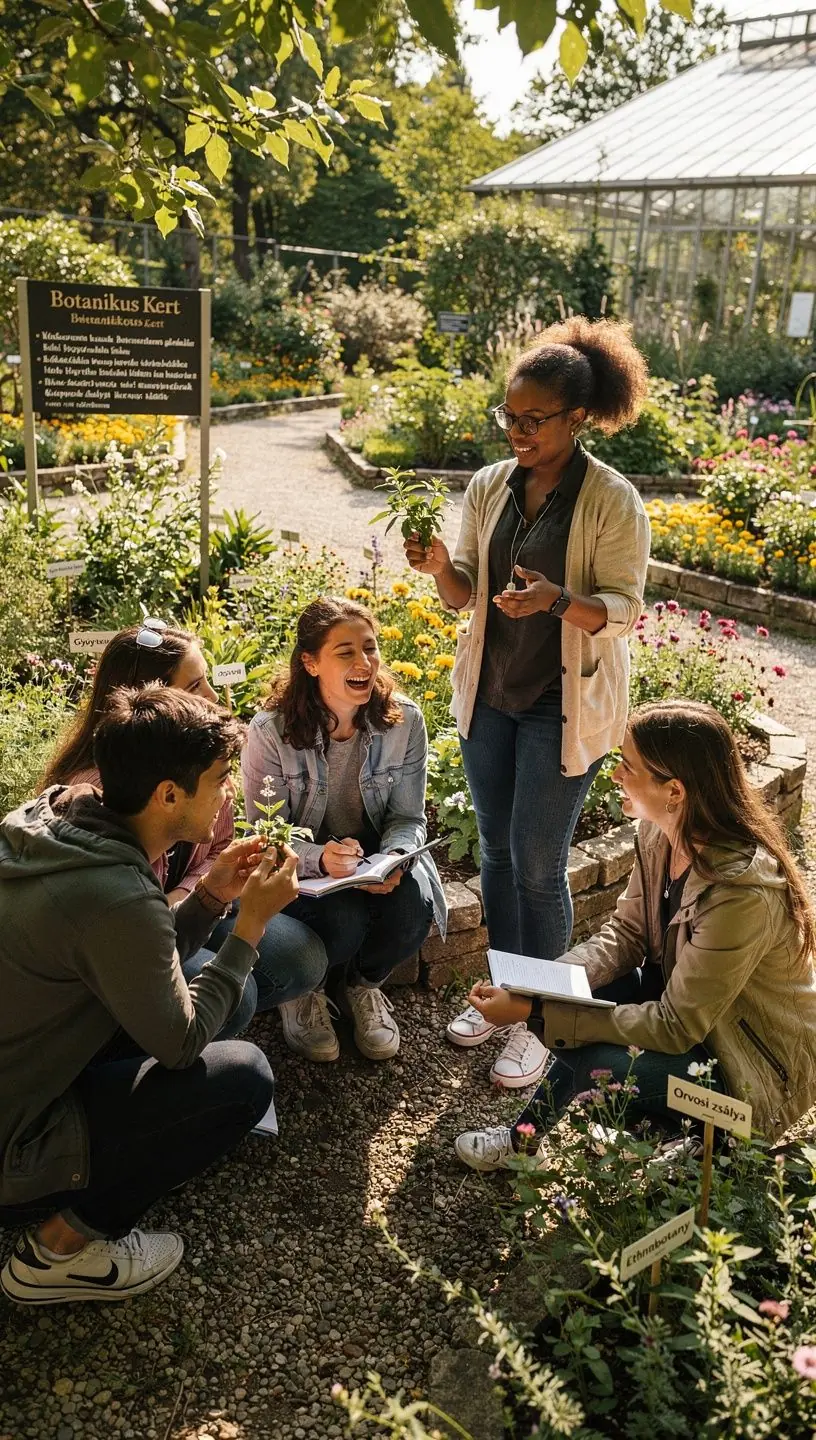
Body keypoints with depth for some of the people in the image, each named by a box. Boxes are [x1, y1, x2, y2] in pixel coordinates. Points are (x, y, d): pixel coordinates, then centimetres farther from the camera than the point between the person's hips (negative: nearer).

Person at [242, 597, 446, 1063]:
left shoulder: (405, 720, -11)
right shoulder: (271, 731, -19)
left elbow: (408, 817, -4)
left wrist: (393, 860, -28)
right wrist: (320, 858, -36)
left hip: (377, 852, 3)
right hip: (300, 865, -3)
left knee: (413, 907, -29)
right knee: (344, 920, -34)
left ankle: (363, 984, 7)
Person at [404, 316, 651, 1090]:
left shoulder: (612, 501, -13)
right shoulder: (488, 486, 1)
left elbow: (626, 609, -13)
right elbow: (467, 594, 6)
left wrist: (558, 598, -32)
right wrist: (440, 567, -16)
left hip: (562, 707, -5)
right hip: (488, 695, 5)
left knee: (538, 866, 1)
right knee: (496, 852, 15)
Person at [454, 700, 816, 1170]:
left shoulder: (741, 892, -35)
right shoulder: (661, 834, -12)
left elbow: (675, 1027, -29)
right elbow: (626, 933, 0)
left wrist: (536, 1013, -28)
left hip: (757, 1071, -8)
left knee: (589, 1060, -24)